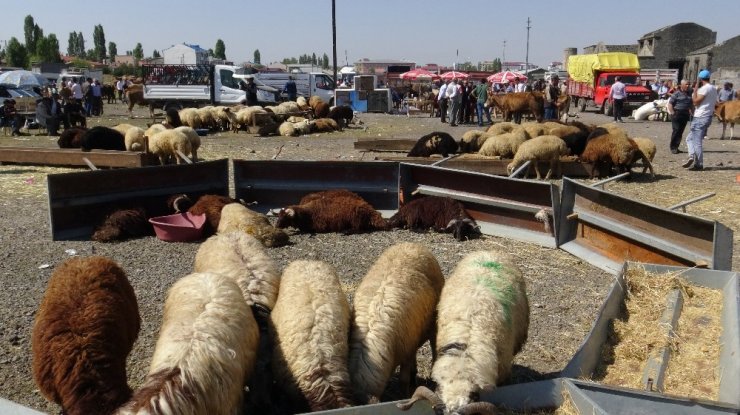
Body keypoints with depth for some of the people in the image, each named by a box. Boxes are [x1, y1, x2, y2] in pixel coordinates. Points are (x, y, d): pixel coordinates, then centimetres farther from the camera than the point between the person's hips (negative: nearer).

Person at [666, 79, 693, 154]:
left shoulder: (689, 94, 15)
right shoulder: (677, 93, -4)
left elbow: (691, 105, 26)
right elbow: (670, 104, -8)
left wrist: (691, 113, 14)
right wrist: (672, 113, -14)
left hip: (685, 114, 6)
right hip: (677, 114, -6)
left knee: (681, 131, 6)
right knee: (676, 130, -9)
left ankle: (676, 147, 12)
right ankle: (673, 148, -2)